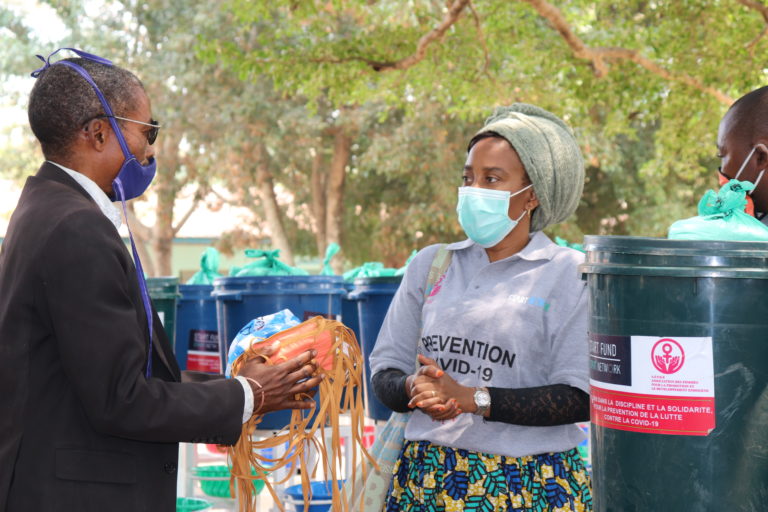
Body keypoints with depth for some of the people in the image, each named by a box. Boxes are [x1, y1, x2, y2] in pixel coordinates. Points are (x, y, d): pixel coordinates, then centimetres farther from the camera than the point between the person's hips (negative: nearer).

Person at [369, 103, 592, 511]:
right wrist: (414, 388, -15)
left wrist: (472, 399, -18)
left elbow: (580, 398, -11)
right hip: (427, 478, 3)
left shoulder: (572, 275, -4)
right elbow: (384, 372, 8)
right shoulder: (430, 264, 8)